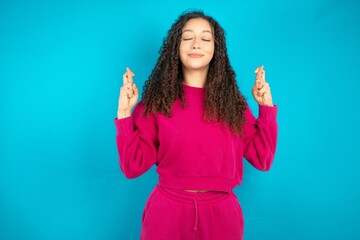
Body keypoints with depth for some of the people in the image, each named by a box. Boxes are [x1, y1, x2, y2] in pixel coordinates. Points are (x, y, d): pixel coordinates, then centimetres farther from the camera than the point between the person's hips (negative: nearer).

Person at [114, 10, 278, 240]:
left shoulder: (233, 101, 1)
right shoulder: (157, 99, -4)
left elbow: (262, 159, 1)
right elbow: (133, 166, -5)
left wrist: (266, 107, -3)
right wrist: (124, 113, -14)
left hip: (221, 213, 2)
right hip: (167, 210, -1)